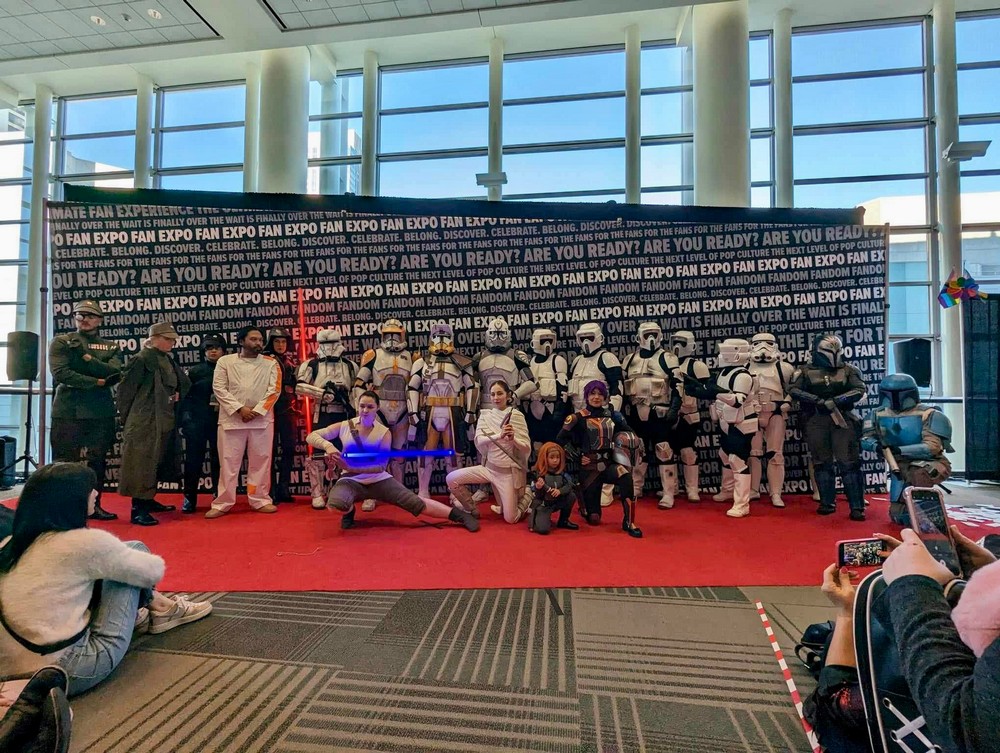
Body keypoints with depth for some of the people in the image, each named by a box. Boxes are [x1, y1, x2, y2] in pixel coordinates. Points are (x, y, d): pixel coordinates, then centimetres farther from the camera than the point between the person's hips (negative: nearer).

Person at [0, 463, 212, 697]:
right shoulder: (85, 542, -17)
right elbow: (154, 571, -2)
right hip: (67, 674, -7)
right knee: (135, 549, 1)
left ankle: (136, 613, 28)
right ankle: (161, 610, 24)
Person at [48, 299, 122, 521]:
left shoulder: (111, 347, 13)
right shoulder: (61, 342, 6)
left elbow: (114, 373, -4)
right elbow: (61, 373, -9)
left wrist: (87, 357, -11)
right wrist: (96, 382, -10)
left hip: (101, 412, 3)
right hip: (68, 410, -3)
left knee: (98, 460, 7)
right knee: (65, 461, -1)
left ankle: (94, 504, 17)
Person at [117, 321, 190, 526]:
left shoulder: (167, 360, 11)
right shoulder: (142, 360, -13)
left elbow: (184, 383, 24)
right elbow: (126, 390, -12)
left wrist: (177, 395, 6)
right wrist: (128, 418, -6)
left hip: (164, 421, 9)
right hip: (145, 422, -9)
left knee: (157, 462, 17)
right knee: (142, 463, -5)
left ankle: (148, 500, 30)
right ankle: (137, 510, 0)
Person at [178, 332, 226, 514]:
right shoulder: (195, 371, 7)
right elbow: (186, 396, 3)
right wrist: (186, 418, -7)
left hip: (221, 422, 0)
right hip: (197, 422, 0)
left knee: (219, 460, 6)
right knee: (193, 460, 2)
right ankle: (189, 499, 13)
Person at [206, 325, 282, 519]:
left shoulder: (271, 363, 6)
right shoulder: (225, 361, 5)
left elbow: (274, 390, -2)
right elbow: (219, 388, -2)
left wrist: (256, 411, -11)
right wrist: (240, 409, -12)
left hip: (262, 419, 1)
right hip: (231, 419, 0)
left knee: (260, 461, 6)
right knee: (228, 462, 4)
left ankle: (260, 500, 16)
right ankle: (222, 503, 13)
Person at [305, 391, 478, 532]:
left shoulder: (384, 433, -7)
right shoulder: (344, 426, -5)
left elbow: (380, 466, -15)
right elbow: (310, 437, -7)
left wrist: (350, 467, -27)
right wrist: (327, 445, -29)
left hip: (378, 480, 0)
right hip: (351, 480, 1)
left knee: (416, 502, -12)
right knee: (334, 504, -34)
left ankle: (460, 515, -4)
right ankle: (349, 511, 2)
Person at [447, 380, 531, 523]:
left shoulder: (516, 416, -9)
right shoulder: (485, 415, 0)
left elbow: (527, 448, -11)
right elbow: (478, 442, -13)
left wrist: (513, 439, -31)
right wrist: (499, 436, -29)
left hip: (509, 472, -3)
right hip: (488, 467, 4)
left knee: (510, 519, -2)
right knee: (451, 479, -12)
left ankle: (526, 499, 32)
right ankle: (472, 510, 12)